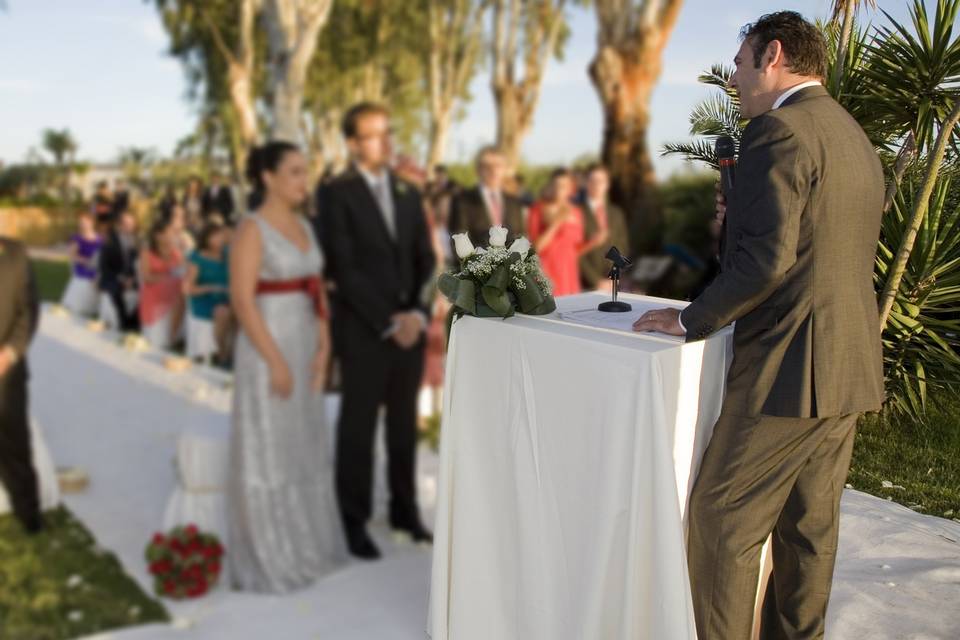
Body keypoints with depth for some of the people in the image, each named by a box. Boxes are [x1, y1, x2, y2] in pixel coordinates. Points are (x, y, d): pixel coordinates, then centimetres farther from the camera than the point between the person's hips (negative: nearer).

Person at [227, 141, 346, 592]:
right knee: (268, 450, 1)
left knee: (305, 445, 15)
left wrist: (323, 348, 1)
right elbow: (242, 300, -18)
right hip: (268, 348, -8)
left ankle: (305, 543, 29)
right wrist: (275, 362, -20)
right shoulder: (252, 230, -12)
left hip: (304, 345, 8)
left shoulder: (304, 226, 10)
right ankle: (269, 558, 14)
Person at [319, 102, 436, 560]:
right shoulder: (337, 193, -6)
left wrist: (417, 313, -6)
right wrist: (387, 321, -15)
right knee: (358, 427, 5)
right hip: (363, 330, -5)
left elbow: (426, 260, 9)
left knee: (404, 424, 13)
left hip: (410, 327, 5)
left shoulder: (408, 193, 12)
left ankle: (405, 510, 27)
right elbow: (343, 267, -13)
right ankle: (355, 521, 18)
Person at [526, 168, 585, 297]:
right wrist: (556, 223, -13)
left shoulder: (576, 213, 11)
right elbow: (535, 246, -7)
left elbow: (577, 249, 14)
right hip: (545, 274, -4)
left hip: (569, 274, 4)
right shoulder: (538, 209, 0)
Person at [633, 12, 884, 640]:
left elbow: (765, 259, -22)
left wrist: (691, 320, -10)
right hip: (850, 369, 9)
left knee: (722, 519, 1)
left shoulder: (779, 128, -13)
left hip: (788, 369, -9)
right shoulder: (858, 138, 17)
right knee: (810, 525, 17)